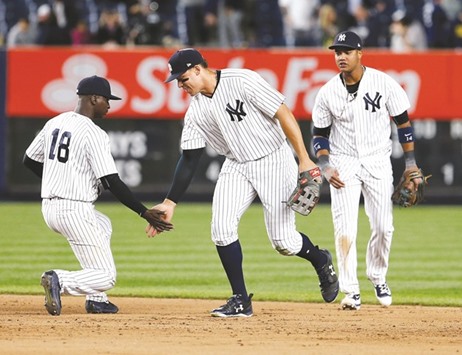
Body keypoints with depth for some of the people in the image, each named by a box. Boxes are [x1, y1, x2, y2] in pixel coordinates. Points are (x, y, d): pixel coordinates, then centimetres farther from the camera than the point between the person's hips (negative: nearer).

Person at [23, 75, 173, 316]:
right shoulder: (94, 134, -14)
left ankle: (96, 299, 25)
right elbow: (112, 183, -17)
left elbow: (29, 160, 19)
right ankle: (60, 281, -28)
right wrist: (144, 213, -12)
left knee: (102, 224, 36)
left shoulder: (54, 123, 9)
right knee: (106, 276, -2)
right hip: (76, 211, -9)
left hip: (49, 207, 9)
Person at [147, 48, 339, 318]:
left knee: (283, 241, -7)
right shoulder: (196, 110, 0)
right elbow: (189, 159, 4)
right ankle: (241, 301, -2)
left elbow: (284, 114, -18)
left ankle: (321, 260, 27)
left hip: (274, 161, -6)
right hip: (237, 167, 6)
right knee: (222, 229, -12)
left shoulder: (242, 81, -19)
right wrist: (171, 202, -2)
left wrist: (304, 160, -22)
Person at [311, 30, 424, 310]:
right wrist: (325, 167, -10)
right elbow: (320, 134, 5)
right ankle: (351, 290, -2)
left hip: (378, 162, 0)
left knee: (384, 227, 1)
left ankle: (378, 277, 27)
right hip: (344, 164, 0)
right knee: (345, 229, -11)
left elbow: (403, 122, 0)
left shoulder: (384, 83, -9)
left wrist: (411, 163, -1)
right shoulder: (328, 93, -6)